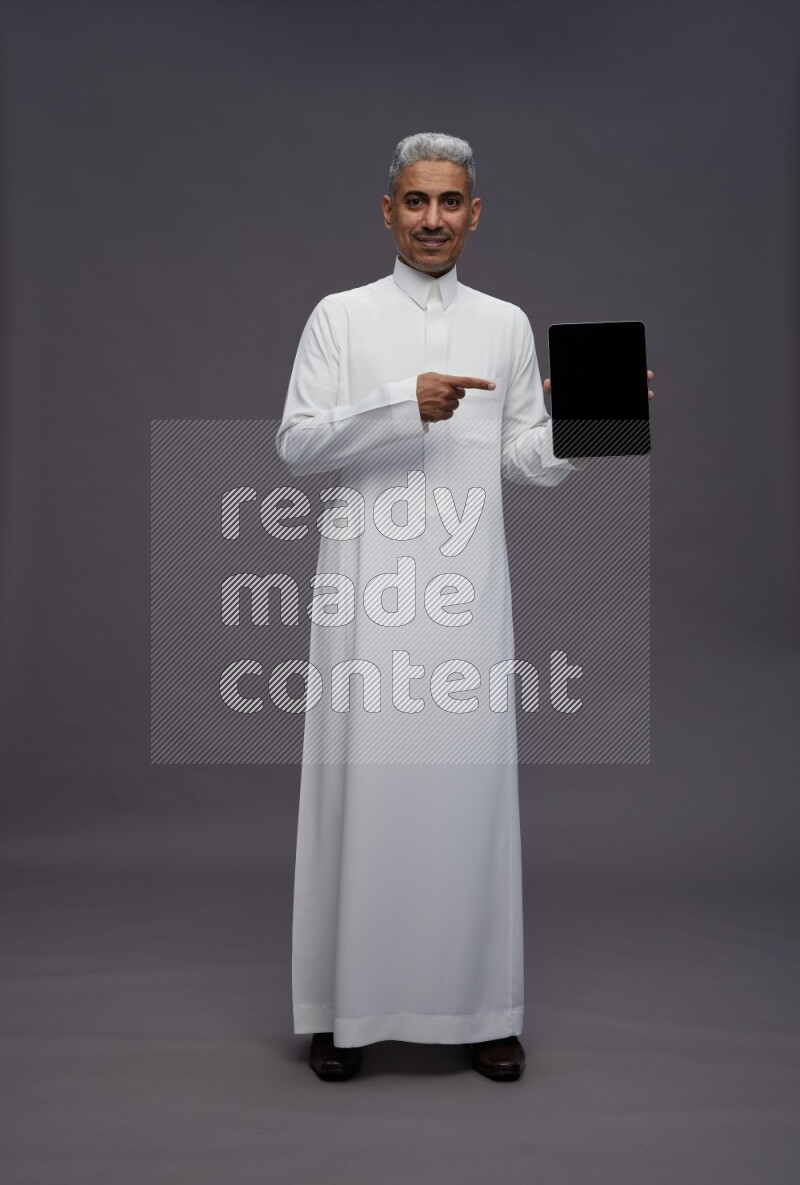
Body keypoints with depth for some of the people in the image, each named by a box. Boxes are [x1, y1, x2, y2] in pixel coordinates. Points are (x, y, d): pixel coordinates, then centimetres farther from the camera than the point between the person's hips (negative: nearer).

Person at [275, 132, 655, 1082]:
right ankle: (344, 1006, 14)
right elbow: (295, 445, -2)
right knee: (361, 781, 0)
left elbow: (527, 460, 13)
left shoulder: (508, 324, 14)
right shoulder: (341, 317, 7)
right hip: (366, 583, -1)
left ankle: (479, 1006, 15)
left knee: (471, 781, 2)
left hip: (468, 585, 2)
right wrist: (403, 403, -13)